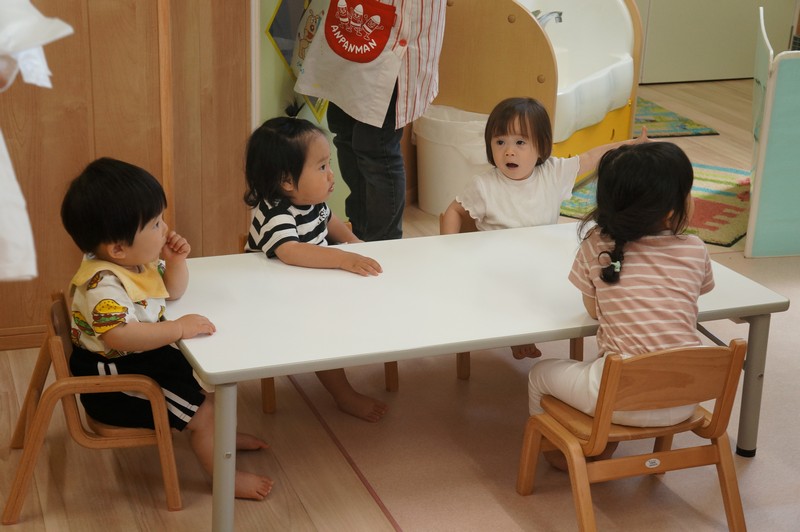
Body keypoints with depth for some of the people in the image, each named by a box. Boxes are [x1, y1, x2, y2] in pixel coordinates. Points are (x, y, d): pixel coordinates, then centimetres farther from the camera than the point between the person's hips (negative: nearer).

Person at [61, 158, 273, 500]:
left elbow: (172, 290, 15)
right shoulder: (104, 283, -32)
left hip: (143, 358, 10)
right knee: (201, 409, -13)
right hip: (114, 380, -10)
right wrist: (178, 328, -41)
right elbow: (118, 336, -45)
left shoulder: (139, 261, -1)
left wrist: (176, 262, -6)